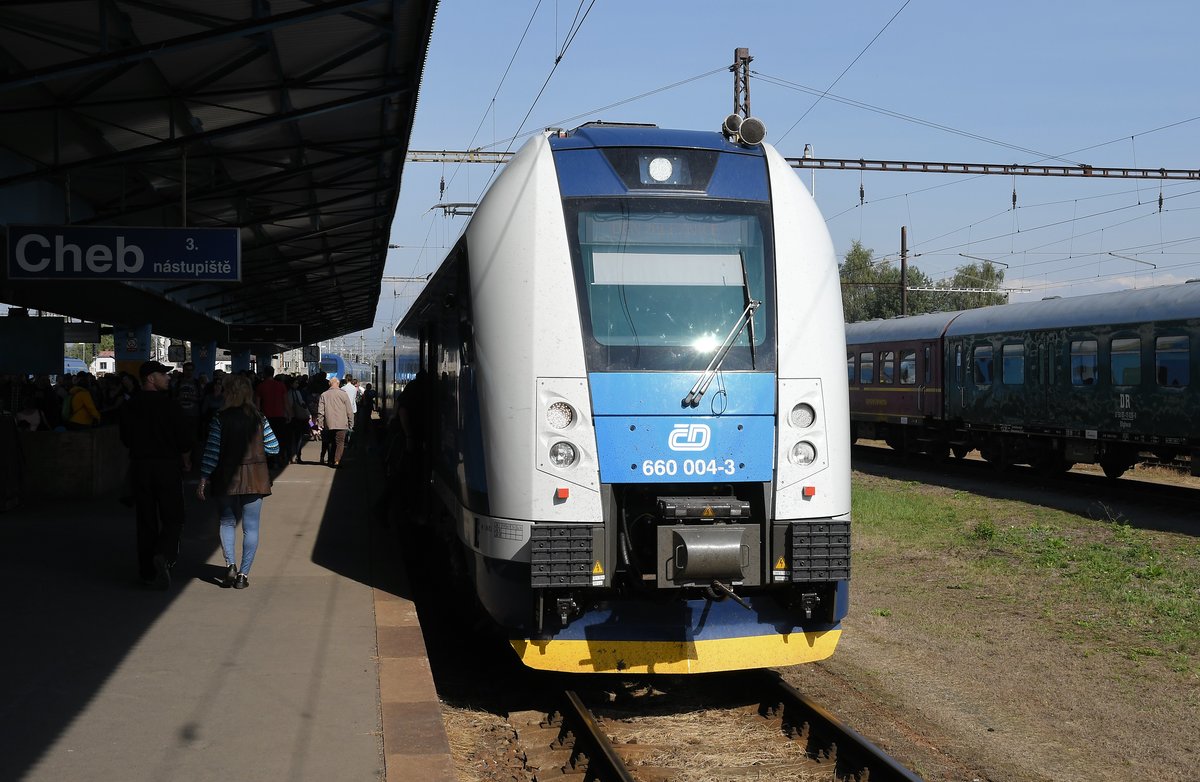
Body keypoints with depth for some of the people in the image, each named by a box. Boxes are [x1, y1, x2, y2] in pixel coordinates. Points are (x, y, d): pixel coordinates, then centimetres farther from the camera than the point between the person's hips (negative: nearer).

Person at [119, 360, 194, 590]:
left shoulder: (129, 406, 3)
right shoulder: (166, 403, -11)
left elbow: (126, 439, 11)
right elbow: (186, 436, -11)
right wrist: (186, 460, 6)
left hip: (139, 466, 4)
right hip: (168, 465, -4)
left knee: (146, 521, 11)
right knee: (173, 518, 4)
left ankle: (147, 571, 13)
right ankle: (164, 555, -22)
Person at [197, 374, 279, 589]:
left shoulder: (220, 419, -7)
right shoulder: (259, 418, -3)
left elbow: (212, 451, -9)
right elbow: (273, 448, 0)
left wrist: (203, 480, -3)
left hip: (227, 478, 0)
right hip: (254, 478, 0)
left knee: (227, 522, 16)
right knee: (250, 527, 6)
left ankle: (230, 565, 1)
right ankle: (243, 574, 4)